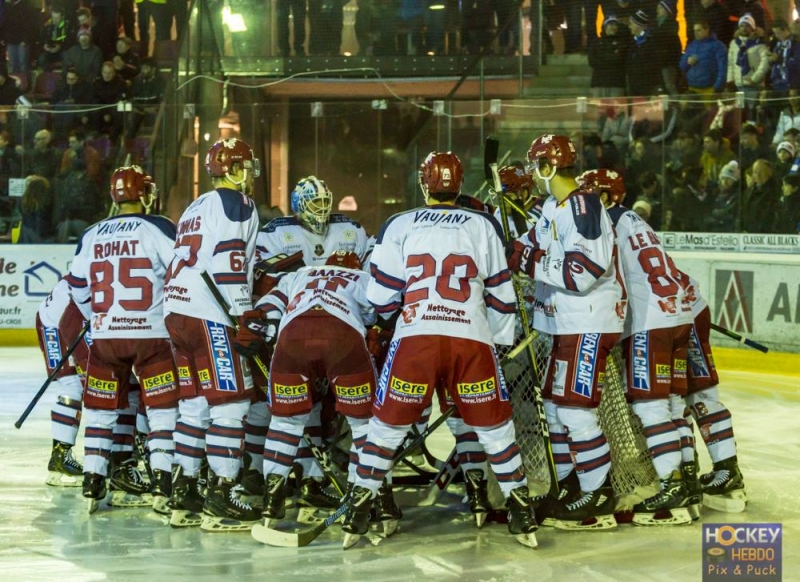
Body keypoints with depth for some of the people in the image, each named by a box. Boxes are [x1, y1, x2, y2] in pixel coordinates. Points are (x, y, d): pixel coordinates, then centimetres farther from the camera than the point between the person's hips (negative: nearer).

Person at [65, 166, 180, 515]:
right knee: (163, 410, 3)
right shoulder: (157, 229, -5)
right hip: (151, 333, -4)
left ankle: (92, 484, 12)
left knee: (101, 410, 13)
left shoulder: (91, 236, 9)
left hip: (105, 336, 4)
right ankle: (161, 486, -3)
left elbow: (78, 289, 15)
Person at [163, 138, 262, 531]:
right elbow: (229, 265, -15)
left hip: (176, 311, 9)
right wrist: (244, 315, -16)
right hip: (209, 316, -9)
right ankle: (219, 500, -9)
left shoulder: (196, 209, 24)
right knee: (230, 402, -7)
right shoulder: (236, 205, -3)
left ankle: (183, 497, 14)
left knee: (196, 402, 13)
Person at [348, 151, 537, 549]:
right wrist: (501, 339, 28)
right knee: (495, 426, 12)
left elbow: (381, 296, 9)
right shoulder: (484, 226, 12)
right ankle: (522, 516, 11)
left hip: (415, 337, 0)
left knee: (387, 424, 12)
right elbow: (501, 294, 15)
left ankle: (358, 515, 12)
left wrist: (391, 311, 32)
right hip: (473, 340, 0)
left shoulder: (399, 226, 9)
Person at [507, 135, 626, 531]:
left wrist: (531, 261, -22)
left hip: (590, 323, -10)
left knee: (574, 406, -11)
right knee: (555, 403, 14)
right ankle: (570, 487, 25)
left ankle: (599, 497, -4)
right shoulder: (553, 207, 13)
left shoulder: (581, 207, -19)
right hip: (568, 323, 11)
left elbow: (583, 271, -26)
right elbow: (535, 247, 23)